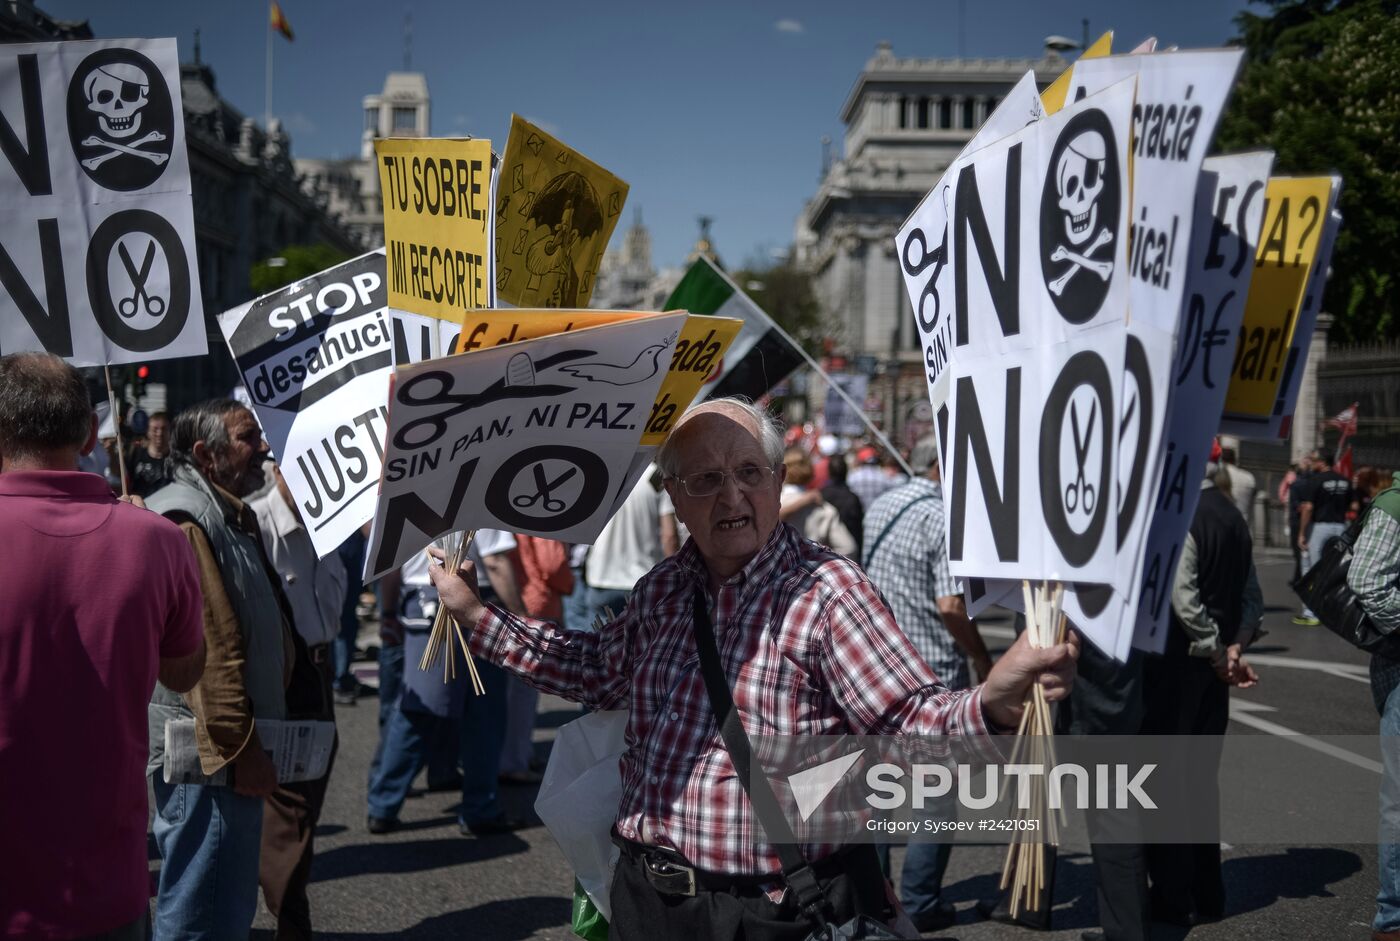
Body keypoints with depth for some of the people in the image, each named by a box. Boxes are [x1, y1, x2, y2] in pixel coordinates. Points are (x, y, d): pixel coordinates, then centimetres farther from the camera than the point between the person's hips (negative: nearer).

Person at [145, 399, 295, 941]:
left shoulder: (231, 516, 17)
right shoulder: (184, 520, -16)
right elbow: (206, 649, -23)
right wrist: (239, 746, -22)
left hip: (231, 748, 10)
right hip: (210, 754, -10)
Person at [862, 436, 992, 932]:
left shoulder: (878, 509, 8)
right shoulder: (944, 519, -17)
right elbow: (950, 605, -22)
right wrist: (983, 659, -11)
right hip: (934, 671, -7)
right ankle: (919, 903, 9)